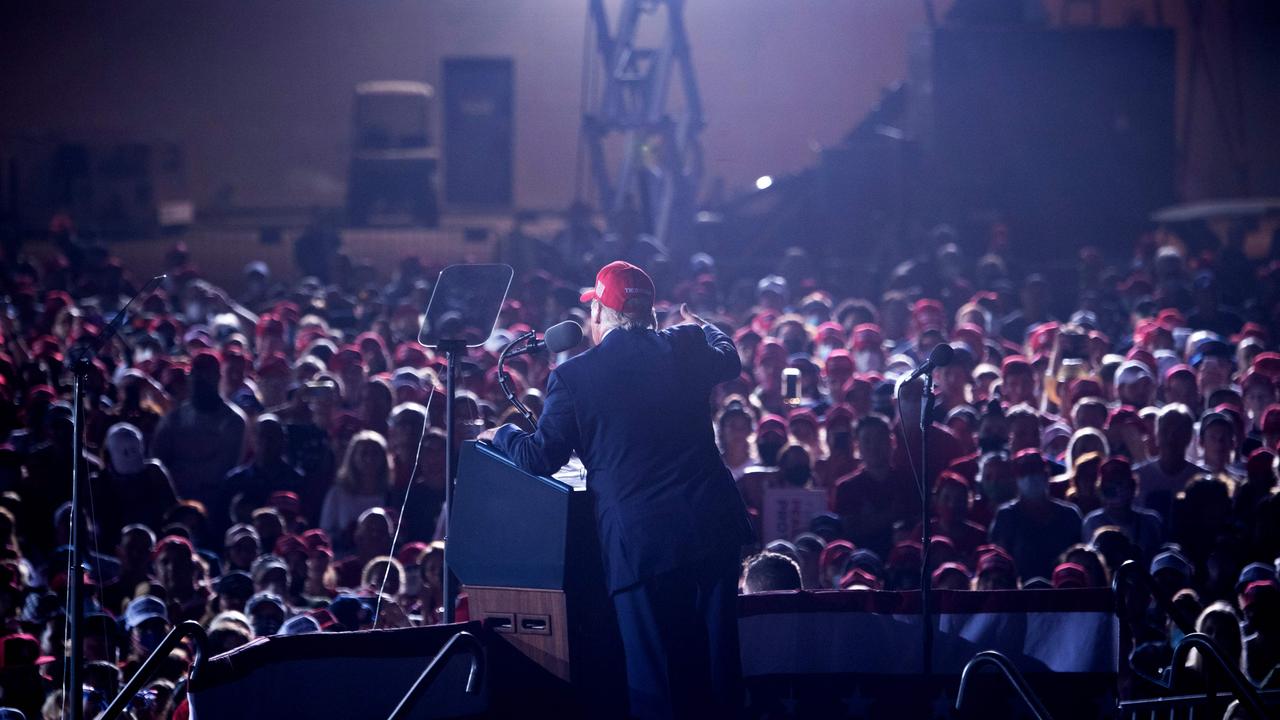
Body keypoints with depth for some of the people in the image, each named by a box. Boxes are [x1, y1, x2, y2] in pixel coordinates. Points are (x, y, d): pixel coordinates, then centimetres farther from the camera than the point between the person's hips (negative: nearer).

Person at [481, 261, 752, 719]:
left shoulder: (573, 376, -6)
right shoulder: (685, 347, 4)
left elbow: (540, 458, -2)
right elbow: (729, 359, 27)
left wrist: (501, 435, 19)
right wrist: (701, 326, 48)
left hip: (640, 540, -3)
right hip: (712, 526, 3)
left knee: (655, 680, 4)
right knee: (715, 666, 12)